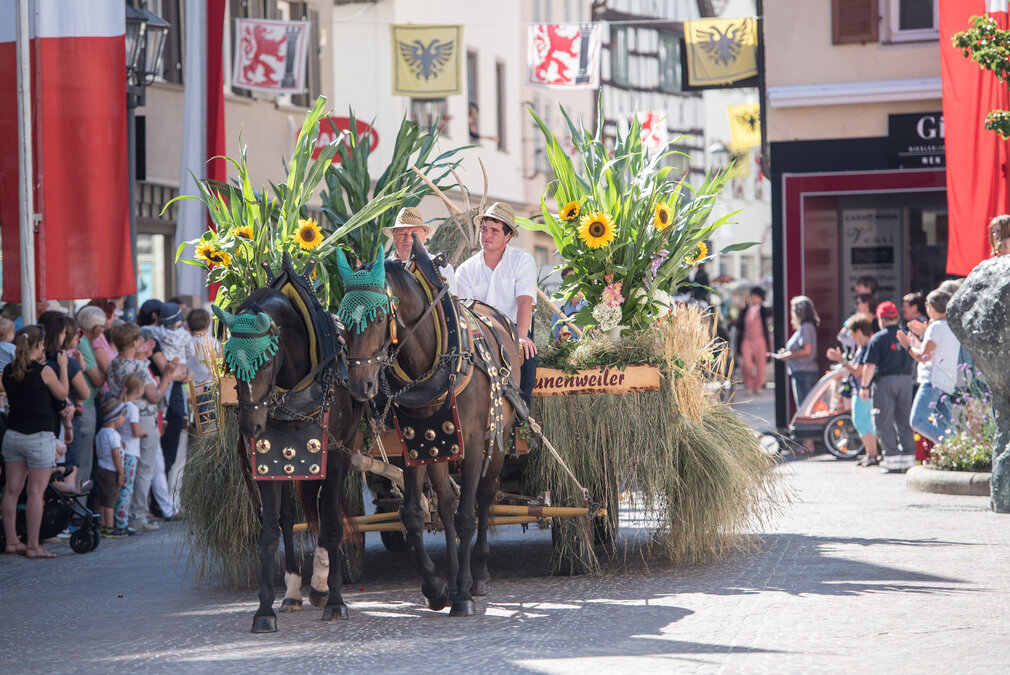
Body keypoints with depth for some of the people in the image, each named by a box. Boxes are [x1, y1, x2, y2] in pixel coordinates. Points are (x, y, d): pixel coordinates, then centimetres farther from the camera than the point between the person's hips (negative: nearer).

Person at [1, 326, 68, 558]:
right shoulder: (44, 372, -14)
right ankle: (32, 545, 0)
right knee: (36, 492, -2)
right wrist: (62, 367, 12)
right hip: (39, 438, -6)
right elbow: (63, 394, 1)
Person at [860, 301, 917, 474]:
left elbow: (870, 365, -12)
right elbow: (914, 361, 14)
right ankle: (908, 457, 11)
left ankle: (893, 458, -7)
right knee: (904, 420, 13)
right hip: (905, 380, 5)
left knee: (884, 421, -1)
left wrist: (864, 386, -5)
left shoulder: (877, 338, -9)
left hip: (885, 381, -5)